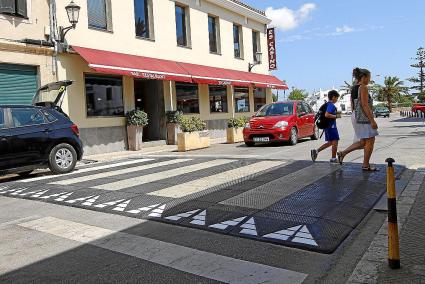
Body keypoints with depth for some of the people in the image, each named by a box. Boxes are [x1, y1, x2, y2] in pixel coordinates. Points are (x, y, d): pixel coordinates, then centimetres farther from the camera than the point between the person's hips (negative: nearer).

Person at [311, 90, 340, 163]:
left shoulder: (328, 104, 14)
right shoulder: (331, 105, -16)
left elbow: (327, 114, 23)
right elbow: (327, 115, -29)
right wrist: (336, 116, -17)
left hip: (327, 126, 10)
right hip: (331, 126, -10)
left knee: (330, 142, 16)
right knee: (335, 142, -1)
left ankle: (316, 151, 13)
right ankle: (333, 159, 7)